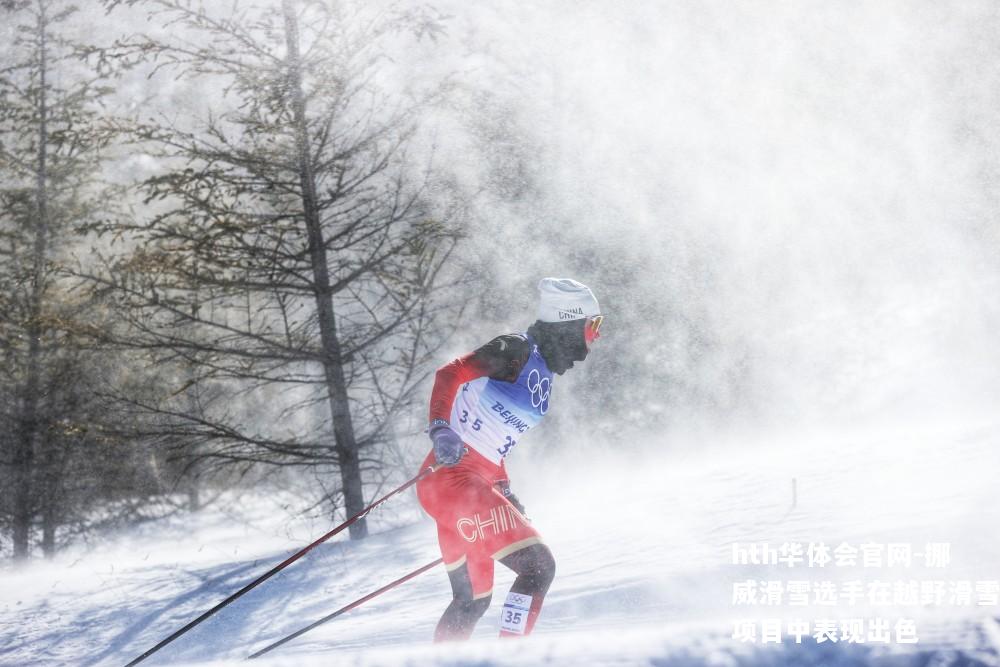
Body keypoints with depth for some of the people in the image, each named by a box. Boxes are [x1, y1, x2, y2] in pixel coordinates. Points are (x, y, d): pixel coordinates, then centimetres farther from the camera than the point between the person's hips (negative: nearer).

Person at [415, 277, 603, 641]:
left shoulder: (542, 376, 18)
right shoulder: (517, 350, -8)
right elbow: (450, 372, -19)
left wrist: (504, 490, 23)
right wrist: (440, 429, -33)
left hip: (477, 485, 10)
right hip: (453, 477, -10)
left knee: (472, 601, 18)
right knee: (537, 566, -14)